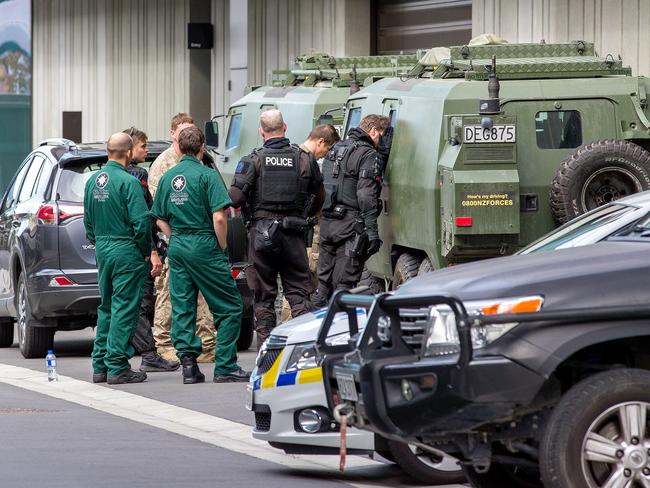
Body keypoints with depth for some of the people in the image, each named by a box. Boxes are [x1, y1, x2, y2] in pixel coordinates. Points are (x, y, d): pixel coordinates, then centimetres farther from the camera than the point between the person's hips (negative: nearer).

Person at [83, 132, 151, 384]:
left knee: (106, 307, 16)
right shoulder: (127, 182, -15)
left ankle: (100, 366, 17)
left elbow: (88, 221, 15)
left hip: (102, 250, 8)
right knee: (123, 309, -4)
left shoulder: (93, 181, 8)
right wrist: (145, 251, -6)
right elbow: (141, 221, -18)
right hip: (125, 250, -8)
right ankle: (117, 368, -5)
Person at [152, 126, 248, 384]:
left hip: (177, 248, 6)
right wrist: (222, 247, -5)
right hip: (204, 246, -6)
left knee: (182, 309, 10)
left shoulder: (168, 177, 8)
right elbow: (219, 217, -16)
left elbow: (160, 219, 13)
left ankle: (188, 364, 6)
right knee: (229, 307, 2)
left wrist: (177, 239, 16)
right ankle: (225, 367, -1)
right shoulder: (207, 175, -10)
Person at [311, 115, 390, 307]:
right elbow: (366, 196, -18)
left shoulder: (335, 150, 19)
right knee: (344, 283, -7)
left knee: (324, 280, 14)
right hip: (350, 225, -8)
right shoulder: (369, 156, -8)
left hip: (327, 223, 8)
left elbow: (322, 188, 21)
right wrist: (372, 230, -19)